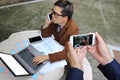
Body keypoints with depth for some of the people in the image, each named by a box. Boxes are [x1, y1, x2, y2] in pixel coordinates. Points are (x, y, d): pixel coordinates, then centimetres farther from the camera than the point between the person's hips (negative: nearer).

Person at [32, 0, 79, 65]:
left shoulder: (73, 30, -34)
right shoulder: (55, 20, -20)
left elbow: (67, 53, -40)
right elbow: (45, 36, -5)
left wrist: (46, 57, -49)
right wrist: (46, 23, -26)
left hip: (66, 53, -5)